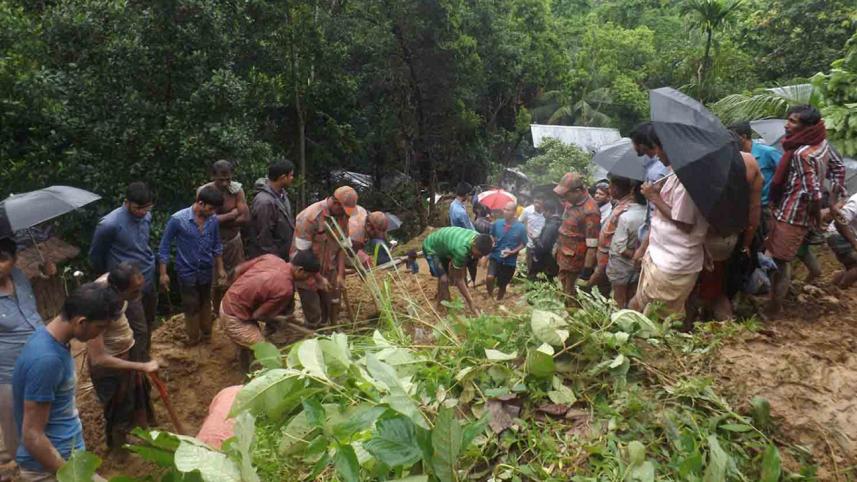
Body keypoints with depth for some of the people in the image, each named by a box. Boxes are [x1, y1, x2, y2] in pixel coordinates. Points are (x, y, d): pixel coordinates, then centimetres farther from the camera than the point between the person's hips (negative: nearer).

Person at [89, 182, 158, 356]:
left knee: (149, 324, 20)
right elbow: (95, 255, -7)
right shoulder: (109, 224, -24)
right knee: (139, 330, -2)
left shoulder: (147, 216, -5)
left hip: (149, 279, 7)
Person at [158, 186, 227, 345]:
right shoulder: (177, 220, -22)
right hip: (187, 271, -3)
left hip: (206, 271, 3)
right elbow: (165, 247, -12)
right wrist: (163, 273, -12)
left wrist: (220, 268, 8)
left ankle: (206, 333, 40)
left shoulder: (213, 220, -10)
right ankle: (193, 337, 31)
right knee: (191, 306, 12)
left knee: (205, 303, 21)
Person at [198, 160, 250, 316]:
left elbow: (245, 217, -17)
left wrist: (221, 220, -21)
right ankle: (217, 312, 33)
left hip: (234, 241, 2)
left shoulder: (237, 189, -11)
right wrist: (233, 214, -18)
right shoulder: (204, 191, -17)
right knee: (215, 282, 13)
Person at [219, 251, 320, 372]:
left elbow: (238, 270, 3)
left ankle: (246, 373, 49)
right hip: (234, 318, -9)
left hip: (228, 302, 9)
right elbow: (257, 315, -17)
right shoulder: (285, 289, -25)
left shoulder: (271, 257, -6)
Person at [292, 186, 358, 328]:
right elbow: (301, 253, -20)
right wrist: (318, 278, -15)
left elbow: (342, 246, 3)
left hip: (330, 273, 5)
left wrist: (340, 274, -5)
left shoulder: (342, 216, -5)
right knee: (314, 319, 4)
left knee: (332, 313, 11)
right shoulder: (309, 217, -24)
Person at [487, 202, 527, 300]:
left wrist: (512, 252, -15)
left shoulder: (521, 227, -12)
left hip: (510, 261, 0)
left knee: (502, 285, 11)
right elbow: (491, 236, 12)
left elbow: (523, 244, -1)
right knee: (490, 278, -23)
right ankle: (490, 296, 6)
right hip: (495, 257, 1)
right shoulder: (497, 223, -7)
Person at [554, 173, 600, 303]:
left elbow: (592, 245, -24)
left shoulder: (590, 211, -26)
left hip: (575, 258, -8)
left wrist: (588, 267, -22)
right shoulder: (572, 201, 1)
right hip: (563, 253, 8)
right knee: (562, 287, 22)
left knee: (570, 292, 5)